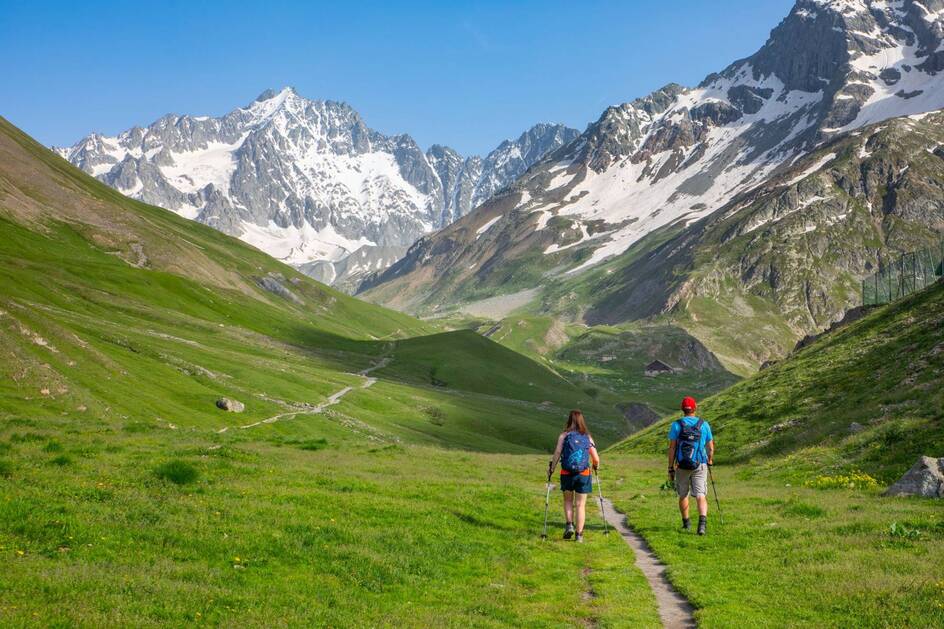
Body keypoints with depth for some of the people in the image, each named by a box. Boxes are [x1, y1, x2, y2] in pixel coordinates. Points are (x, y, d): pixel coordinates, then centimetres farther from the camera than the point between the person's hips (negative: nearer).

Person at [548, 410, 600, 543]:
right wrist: (596, 466, 24)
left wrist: (551, 469, -1)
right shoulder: (588, 437, 4)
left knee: (568, 501, 21)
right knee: (580, 505, 8)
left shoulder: (564, 436, -2)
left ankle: (569, 525, 3)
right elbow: (596, 459, 3)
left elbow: (557, 453, -11)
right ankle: (579, 534, 8)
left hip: (567, 473, -1)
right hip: (584, 474, 1)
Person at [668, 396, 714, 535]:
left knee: (683, 495, 17)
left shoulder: (676, 425, -3)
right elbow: (710, 447, 6)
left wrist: (670, 468, 1)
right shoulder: (704, 424, 0)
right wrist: (710, 460, 26)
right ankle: (702, 522, -25)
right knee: (701, 496, -3)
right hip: (700, 466, 0)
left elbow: (672, 448, -5)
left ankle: (686, 524, 28)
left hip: (682, 466, 0)